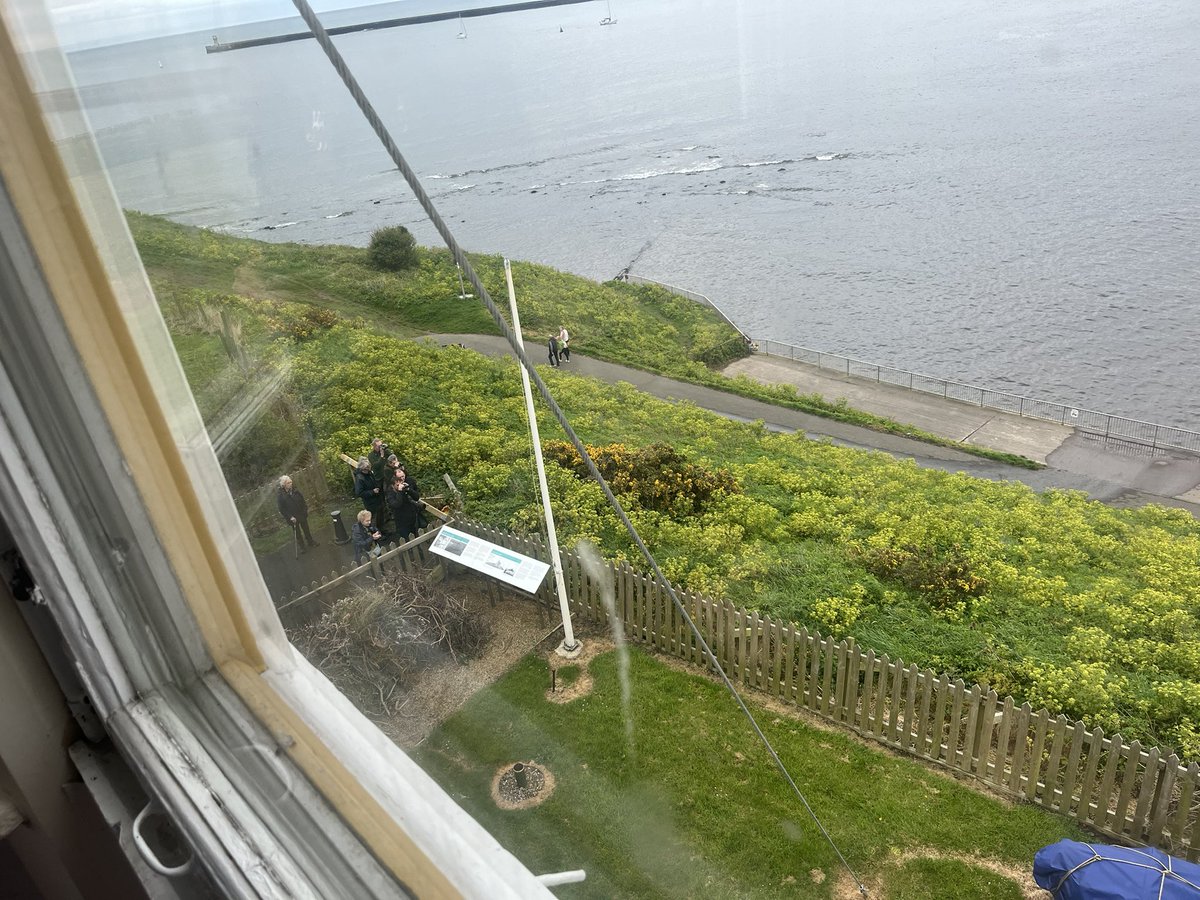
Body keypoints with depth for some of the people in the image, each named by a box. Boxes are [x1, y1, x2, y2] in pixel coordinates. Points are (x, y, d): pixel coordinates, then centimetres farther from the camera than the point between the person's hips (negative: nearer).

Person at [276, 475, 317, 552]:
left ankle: (310, 541, 42)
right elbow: (281, 508, -18)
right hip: (293, 517, -4)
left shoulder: (294, 489, -9)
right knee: (297, 532, 13)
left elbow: (302, 499, 4)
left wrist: (305, 509, 1)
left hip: (301, 514, 4)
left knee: (306, 529, 20)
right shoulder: (279, 495, -22)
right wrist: (290, 517, -21)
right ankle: (301, 546, 31)